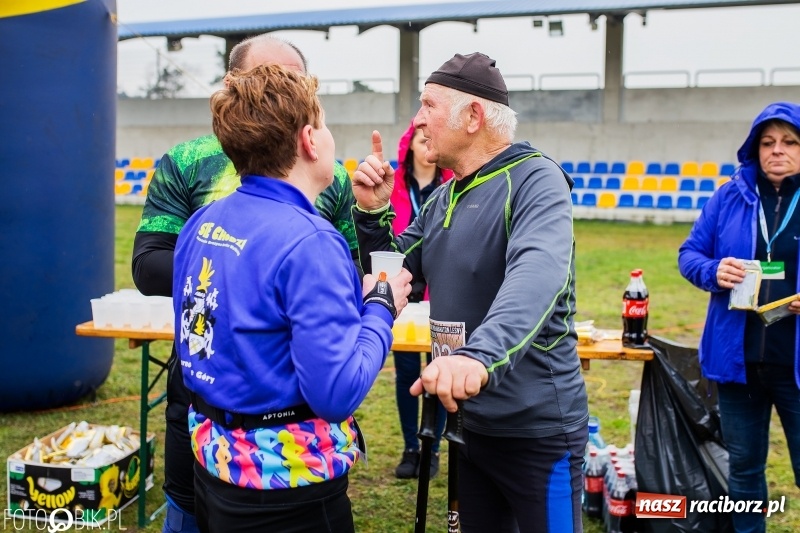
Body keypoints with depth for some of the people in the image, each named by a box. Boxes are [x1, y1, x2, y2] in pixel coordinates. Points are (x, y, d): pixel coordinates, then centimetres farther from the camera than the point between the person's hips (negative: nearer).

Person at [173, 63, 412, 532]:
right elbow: (338, 393, -26)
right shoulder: (308, 243, -23)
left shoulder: (202, 223, 1)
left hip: (214, 459, 8)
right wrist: (382, 306, -10)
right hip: (287, 487, -7)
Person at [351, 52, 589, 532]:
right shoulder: (441, 200, 7)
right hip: (470, 421, 8)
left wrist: (479, 355, -54)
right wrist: (372, 212, -5)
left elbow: (536, 276, -37)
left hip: (537, 426, -7)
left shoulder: (535, 179, -18)